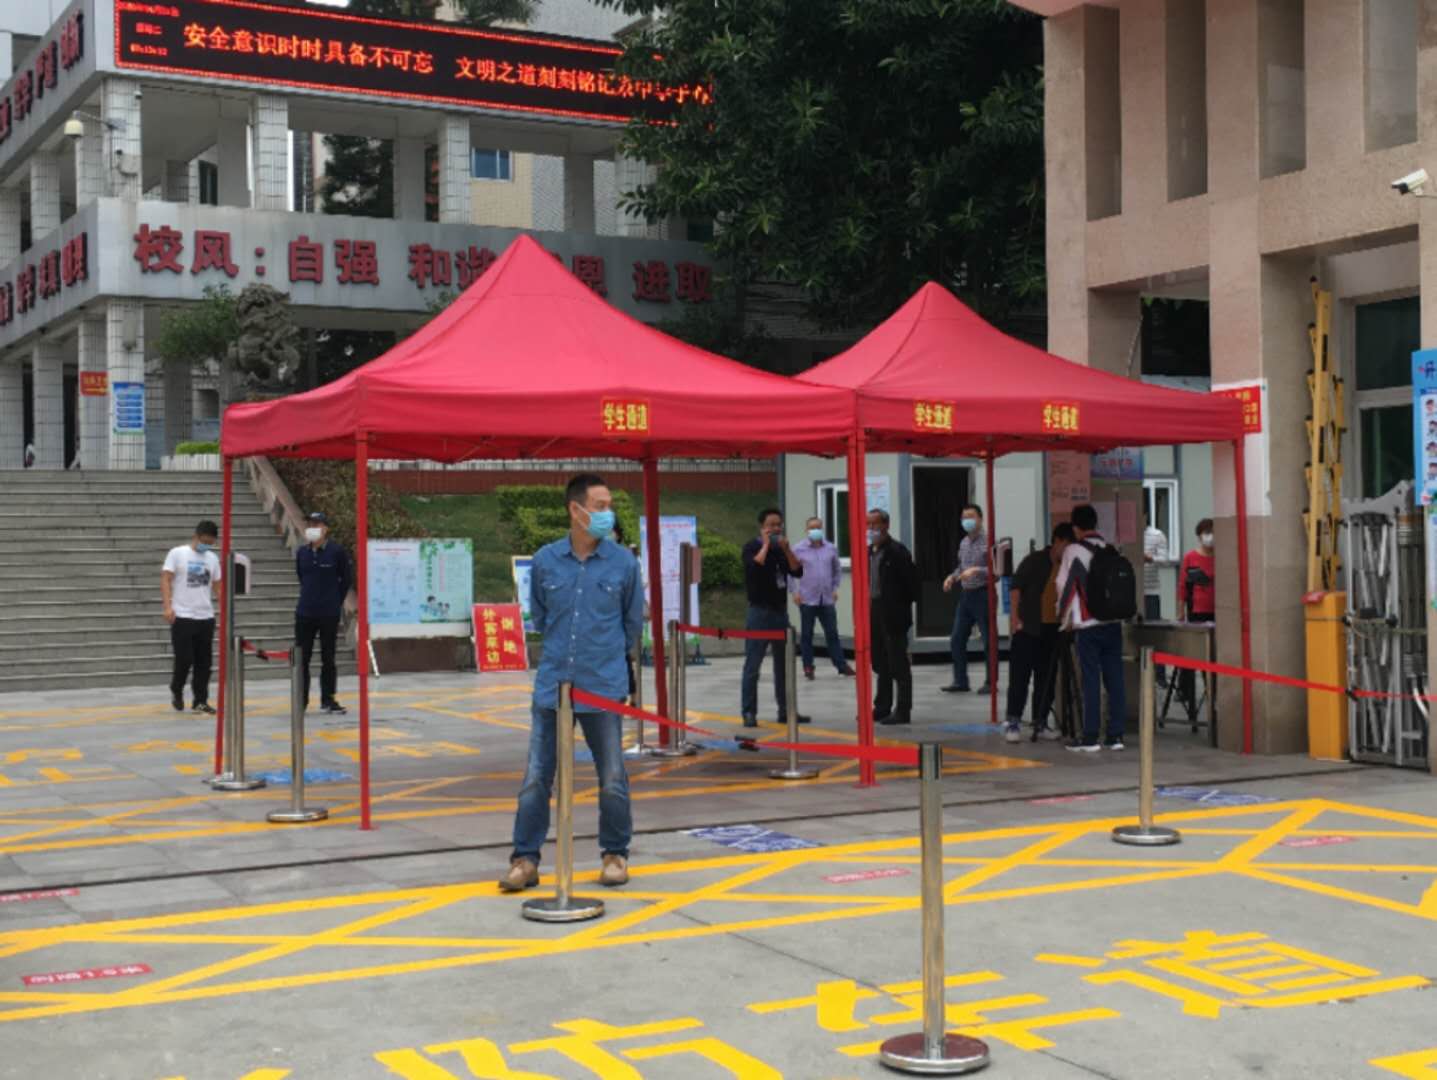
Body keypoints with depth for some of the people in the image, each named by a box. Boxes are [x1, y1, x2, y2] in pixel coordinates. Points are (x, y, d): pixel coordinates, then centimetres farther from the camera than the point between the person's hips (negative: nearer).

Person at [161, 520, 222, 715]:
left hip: (206, 617, 4)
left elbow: (217, 585, 15)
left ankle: (201, 701, 13)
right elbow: (165, 579, -7)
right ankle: (176, 690, 22)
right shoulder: (177, 553, -3)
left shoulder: (212, 558, 10)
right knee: (184, 660, -4)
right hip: (182, 617, -4)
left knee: (204, 662, 5)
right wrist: (168, 606, -18)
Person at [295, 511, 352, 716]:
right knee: (301, 658, 3)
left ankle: (328, 700, 17)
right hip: (304, 613, 3)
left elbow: (347, 579, 3)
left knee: (328, 658, 7)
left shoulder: (337, 551, -7)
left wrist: (335, 601, 6)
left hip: (329, 614, -3)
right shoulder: (302, 553, 3)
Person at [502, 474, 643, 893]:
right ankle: (525, 859, 13)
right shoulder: (545, 560, -1)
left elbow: (633, 621, 11)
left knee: (612, 779, 6)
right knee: (535, 777, 4)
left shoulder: (623, 563, -3)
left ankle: (615, 855, 23)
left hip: (603, 686, -1)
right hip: (552, 682, 1)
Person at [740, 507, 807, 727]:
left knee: (784, 664, 10)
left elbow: (798, 571, 3)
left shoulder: (781, 548, 13)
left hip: (781, 611, 6)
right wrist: (765, 545, -15)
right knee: (752, 665, -6)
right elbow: (754, 567, -24)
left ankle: (785, 711, 16)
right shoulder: (752, 547, -5)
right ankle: (748, 713, -5)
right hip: (760, 612, -6)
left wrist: (786, 549, -7)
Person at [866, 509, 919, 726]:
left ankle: (903, 711, 1)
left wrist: (905, 605, -8)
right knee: (881, 664, 14)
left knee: (898, 665, -3)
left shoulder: (897, 551, -12)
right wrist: (867, 606, 8)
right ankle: (882, 708, 21)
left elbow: (912, 580, -12)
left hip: (893, 615, -8)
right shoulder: (869, 552, 11)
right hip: (874, 612, 8)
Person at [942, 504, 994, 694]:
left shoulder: (988, 541, -10)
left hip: (982, 594, -7)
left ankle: (990, 683, 9)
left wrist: (977, 570, -25)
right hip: (965, 594, 7)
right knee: (957, 639, 7)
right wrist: (952, 577, 3)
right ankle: (960, 681, 15)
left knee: (988, 641, 1)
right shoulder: (963, 543, 12)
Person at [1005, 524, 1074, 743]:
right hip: (1027, 628, -5)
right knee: (1019, 676, -4)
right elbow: (1016, 586, -8)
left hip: (1052, 630, 5)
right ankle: (1013, 723, -1)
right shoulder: (1034, 561, -5)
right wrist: (1015, 616, -16)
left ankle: (1040, 724, 16)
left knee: (1046, 679, 8)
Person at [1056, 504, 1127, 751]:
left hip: (1088, 624, -4)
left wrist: (1066, 618, 9)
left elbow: (1064, 586, -4)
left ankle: (1090, 737, -1)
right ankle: (1116, 735, 7)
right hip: (1113, 622, 4)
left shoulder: (1074, 551, -6)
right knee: (1115, 678, 5)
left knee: (1091, 680, -2)